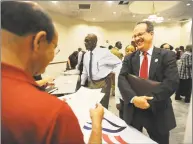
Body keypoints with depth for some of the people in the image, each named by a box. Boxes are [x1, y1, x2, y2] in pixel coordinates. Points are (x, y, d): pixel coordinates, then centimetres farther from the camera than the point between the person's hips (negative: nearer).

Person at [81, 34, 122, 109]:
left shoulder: (104, 52, -13)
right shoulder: (86, 55, 5)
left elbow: (119, 63, -5)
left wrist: (113, 72, -17)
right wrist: (82, 84, 12)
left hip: (103, 83, -5)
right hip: (91, 83, 6)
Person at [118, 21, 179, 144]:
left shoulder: (167, 55, -5)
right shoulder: (129, 58, 3)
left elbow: (172, 81, -16)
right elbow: (122, 79, -9)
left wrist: (149, 100, -23)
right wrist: (134, 98, -25)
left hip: (158, 112, -2)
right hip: (133, 111, 2)